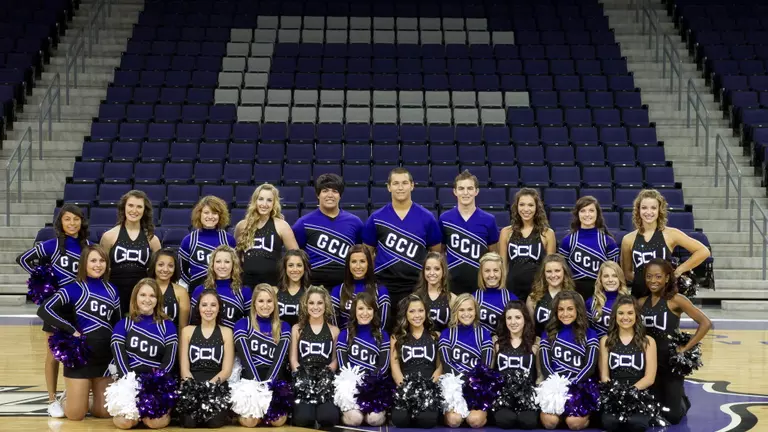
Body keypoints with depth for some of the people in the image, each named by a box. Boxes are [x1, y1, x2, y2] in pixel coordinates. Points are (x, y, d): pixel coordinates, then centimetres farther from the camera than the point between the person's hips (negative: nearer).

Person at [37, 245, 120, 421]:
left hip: (106, 356, 5)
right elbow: (44, 310, -18)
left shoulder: (111, 290, 9)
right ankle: (67, 398, 33)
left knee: (103, 412, 7)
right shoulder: (74, 288, -7)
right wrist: (72, 330, -20)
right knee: (75, 415, -1)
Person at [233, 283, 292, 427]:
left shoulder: (284, 327, 14)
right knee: (249, 421, -27)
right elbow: (246, 358, -6)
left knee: (278, 420, -26)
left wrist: (267, 384, -17)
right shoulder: (242, 325, 6)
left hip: (275, 380, 1)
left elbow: (279, 359, 0)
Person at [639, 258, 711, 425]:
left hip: (671, 361, -4)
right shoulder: (641, 302, 4)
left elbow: (706, 323, -15)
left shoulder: (676, 300, -10)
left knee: (673, 416, -3)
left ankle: (682, 401, 32)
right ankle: (679, 399, 40)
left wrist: (685, 348, -15)